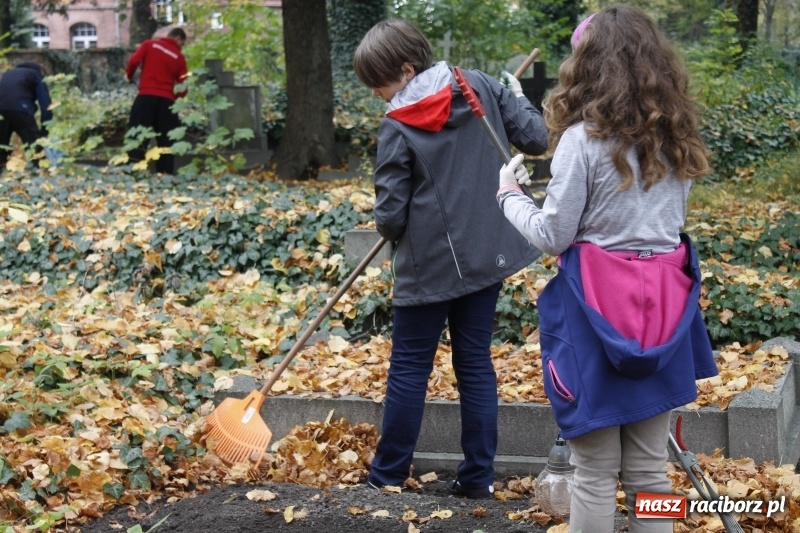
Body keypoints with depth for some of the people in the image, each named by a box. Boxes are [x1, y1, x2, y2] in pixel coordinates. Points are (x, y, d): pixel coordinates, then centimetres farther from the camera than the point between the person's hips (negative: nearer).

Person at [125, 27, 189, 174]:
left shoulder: (149, 45, 8)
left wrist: (129, 75, 15)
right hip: (166, 100, 1)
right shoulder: (179, 57, 9)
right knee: (165, 140, 7)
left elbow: (134, 61, -4)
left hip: (146, 96, -1)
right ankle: (165, 173, 3)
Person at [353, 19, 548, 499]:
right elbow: (537, 138, -1)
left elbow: (390, 217, -12)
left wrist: (393, 229, 12)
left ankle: (389, 472, 18)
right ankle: (479, 475, 15)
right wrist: (518, 99, 18)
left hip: (430, 263, -4)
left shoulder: (398, 127, -14)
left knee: (410, 367, 9)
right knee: (476, 362, 12)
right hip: (487, 253, 5)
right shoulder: (482, 87, -3)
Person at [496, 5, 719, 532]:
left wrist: (510, 196, 7)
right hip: (662, 309, 5)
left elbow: (552, 235, -8)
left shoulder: (584, 137, -12)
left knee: (596, 473, 5)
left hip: (598, 309, -5)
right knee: (649, 467, 13)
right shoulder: (674, 137, 6)